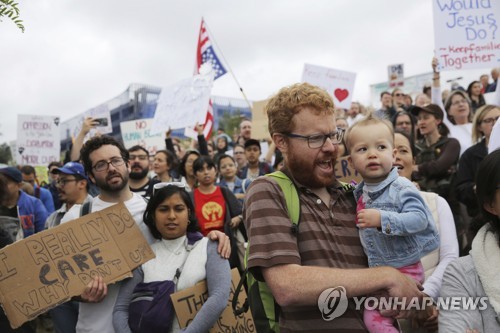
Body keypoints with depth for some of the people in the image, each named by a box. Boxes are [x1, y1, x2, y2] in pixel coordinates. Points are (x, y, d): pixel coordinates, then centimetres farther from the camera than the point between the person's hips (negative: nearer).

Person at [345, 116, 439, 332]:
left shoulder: (401, 188, -19)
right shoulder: (360, 192, 3)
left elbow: (419, 219, -31)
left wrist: (383, 219, -37)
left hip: (405, 269, -7)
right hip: (376, 271, 7)